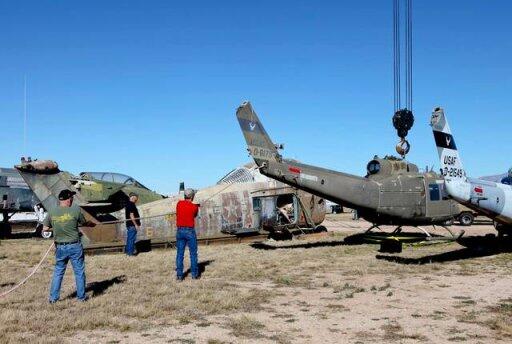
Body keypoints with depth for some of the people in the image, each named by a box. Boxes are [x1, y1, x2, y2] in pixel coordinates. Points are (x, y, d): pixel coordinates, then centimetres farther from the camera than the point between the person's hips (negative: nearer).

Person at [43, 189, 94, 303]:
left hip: (60, 247, 3)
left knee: (58, 272, 16)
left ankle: (53, 298, 20)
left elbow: (45, 228, 3)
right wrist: (92, 224, 25)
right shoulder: (75, 210, -11)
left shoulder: (52, 212, -3)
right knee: (79, 272, 10)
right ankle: (81, 296, 19)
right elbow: (84, 223, 4)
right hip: (74, 246, -3)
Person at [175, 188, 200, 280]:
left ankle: (179, 275, 3)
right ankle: (194, 274, 9)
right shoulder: (194, 207, -7)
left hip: (179, 230, 3)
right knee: (193, 253, 7)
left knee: (180, 253, 5)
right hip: (190, 231, -3)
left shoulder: (179, 203, 2)